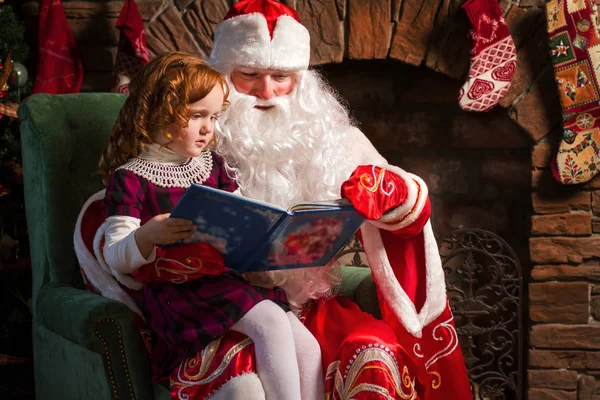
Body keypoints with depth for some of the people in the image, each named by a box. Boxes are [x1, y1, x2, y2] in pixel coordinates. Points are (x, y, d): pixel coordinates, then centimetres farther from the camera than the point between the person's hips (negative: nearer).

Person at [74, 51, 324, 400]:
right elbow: (117, 259, -9)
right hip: (172, 290, -7)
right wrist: (146, 236, -31)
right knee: (271, 324, -28)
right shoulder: (130, 178, -3)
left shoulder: (212, 165, 18)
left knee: (307, 347, -12)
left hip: (224, 280, 7)